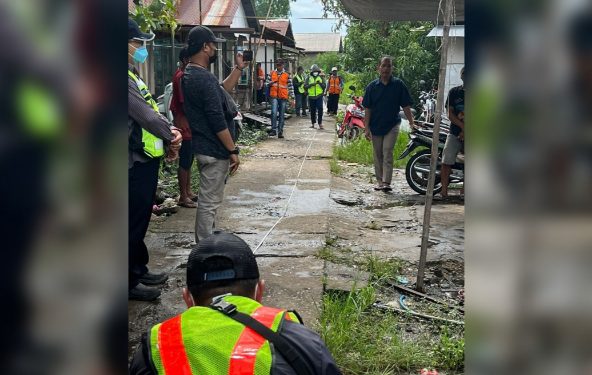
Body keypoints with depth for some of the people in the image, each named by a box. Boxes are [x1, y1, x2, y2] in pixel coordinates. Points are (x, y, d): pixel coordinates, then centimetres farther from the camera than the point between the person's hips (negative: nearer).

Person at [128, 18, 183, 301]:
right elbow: (147, 117, -23)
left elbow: (152, 113, 15)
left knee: (141, 219, 19)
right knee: (135, 222, -1)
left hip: (145, 160, 10)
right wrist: (172, 136, -5)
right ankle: (130, 282, 10)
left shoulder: (132, 77, 14)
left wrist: (170, 131, -2)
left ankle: (139, 270, 32)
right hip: (136, 164, -10)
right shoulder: (126, 80, -20)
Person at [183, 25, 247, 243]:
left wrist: (238, 68, 20)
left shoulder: (190, 75, 11)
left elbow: (221, 91, 24)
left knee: (208, 200, 20)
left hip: (204, 148, 11)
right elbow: (217, 120, -23)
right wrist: (233, 150, -17)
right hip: (215, 150, -11)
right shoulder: (204, 78, -21)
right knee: (209, 202, -3)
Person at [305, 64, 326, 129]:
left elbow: (324, 86, 2)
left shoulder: (321, 78, 7)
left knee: (320, 109, -11)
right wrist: (311, 84, -17)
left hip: (319, 96, -1)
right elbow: (305, 86, -2)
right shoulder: (309, 78, 7)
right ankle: (313, 123, 19)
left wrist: (320, 83, -17)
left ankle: (320, 123, -8)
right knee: (312, 111, 8)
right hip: (311, 96, 1)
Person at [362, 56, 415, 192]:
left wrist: (411, 123, -10)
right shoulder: (372, 86, 1)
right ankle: (379, 181, 20)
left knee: (387, 153, -12)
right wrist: (367, 128, -3)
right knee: (378, 155, 10)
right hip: (375, 125, 3)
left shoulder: (398, 85, -3)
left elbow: (406, 106, -2)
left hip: (392, 125, -2)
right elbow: (368, 108, 2)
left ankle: (386, 182, -15)